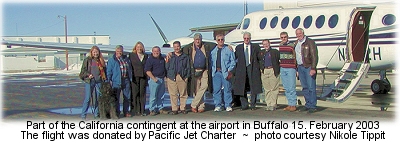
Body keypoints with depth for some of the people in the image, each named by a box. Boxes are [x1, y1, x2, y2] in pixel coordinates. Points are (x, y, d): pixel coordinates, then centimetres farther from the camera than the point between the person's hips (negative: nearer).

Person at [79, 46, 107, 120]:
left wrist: (104, 78, 6)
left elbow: (104, 71, 18)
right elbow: (83, 70, 2)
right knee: (87, 98, -6)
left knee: (98, 98, 6)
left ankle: (96, 114, 16)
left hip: (99, 81, 4)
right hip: (89, 81, -4)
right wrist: (88, 75, -13)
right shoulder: (87, 60, 2)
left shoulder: (101, 61, 12)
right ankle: (83, 115, 0)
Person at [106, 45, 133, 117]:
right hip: (116, 81, -4)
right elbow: (109, 71, -2)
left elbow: (130, 70, 21)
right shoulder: (111, 60, 1)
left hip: (126, 80, 4)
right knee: (116, 98, 2)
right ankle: (117, 112, 10)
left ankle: (126, 112, 16)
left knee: (127, 97, 6)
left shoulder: (126, 59, 15)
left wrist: (130, 78, 14)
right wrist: (109, 80, -11)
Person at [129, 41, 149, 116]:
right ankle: (136, 110, 1)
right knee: (135, 93, -3)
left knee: (142, 93, 3)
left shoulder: (146, 56, 15)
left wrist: (147, 76, 9)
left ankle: (142, 111, 7)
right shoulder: (131, 55, 5)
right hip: (135, 76, -3)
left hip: (143, 77, 3)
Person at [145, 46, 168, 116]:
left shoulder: (162, 59, 14)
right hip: (154, 79, -7)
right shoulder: (150, 59, -7)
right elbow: (147, 71, -12)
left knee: (161, 95, 12)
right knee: (153, 95, -5)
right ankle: (152, 110, 2)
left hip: (162, 79, 7)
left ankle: (160, 109, 21)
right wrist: (154, 78, -17)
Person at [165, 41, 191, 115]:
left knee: (183, 94, 1)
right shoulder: (170, 56, 13)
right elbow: (167, 67, 12)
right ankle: (174, 109, 3)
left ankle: (183, 108, 10)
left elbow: (188, 68, 13)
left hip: (182, 77, 0)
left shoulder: (185, 57, 13)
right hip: (172, 77, 0)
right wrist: (168, 76, 1)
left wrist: (186, 76, 1)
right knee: (173, 94, -2)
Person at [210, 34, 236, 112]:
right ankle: (217, 106, 8)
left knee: (227, 89, 1)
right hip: (216, 72, 2)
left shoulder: (228, 50, 5)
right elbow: (211, 61, 14)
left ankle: (228, 106, 8)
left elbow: (233, 61, 4)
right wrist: (212, 70, 2)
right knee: (216, 89, 1)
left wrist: (229, 70, -5)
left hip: (225, 72, -2)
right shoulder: (213, 51, 11)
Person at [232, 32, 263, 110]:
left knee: (253, 87, -2)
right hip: (242, 69, 1)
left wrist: (260, 68, 1)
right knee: (242, 88, 0)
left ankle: (253, 105, 5)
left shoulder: (256, 47, 10)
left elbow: (260, 58, 8)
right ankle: (244, 105, 7)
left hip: (252, 69, -1)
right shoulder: (238, 47, 13)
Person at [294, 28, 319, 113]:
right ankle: (308, 105, 16)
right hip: (300, 67, 7)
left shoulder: (310, 42, -6)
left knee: (311, 87, -6)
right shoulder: (296, 43, 14)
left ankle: (313, 106, -2)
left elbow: (314, 56, -11)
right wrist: (296, 67, 12)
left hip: (309, 67, -6)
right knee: (305, 88, 10)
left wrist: (313, 68, -18)